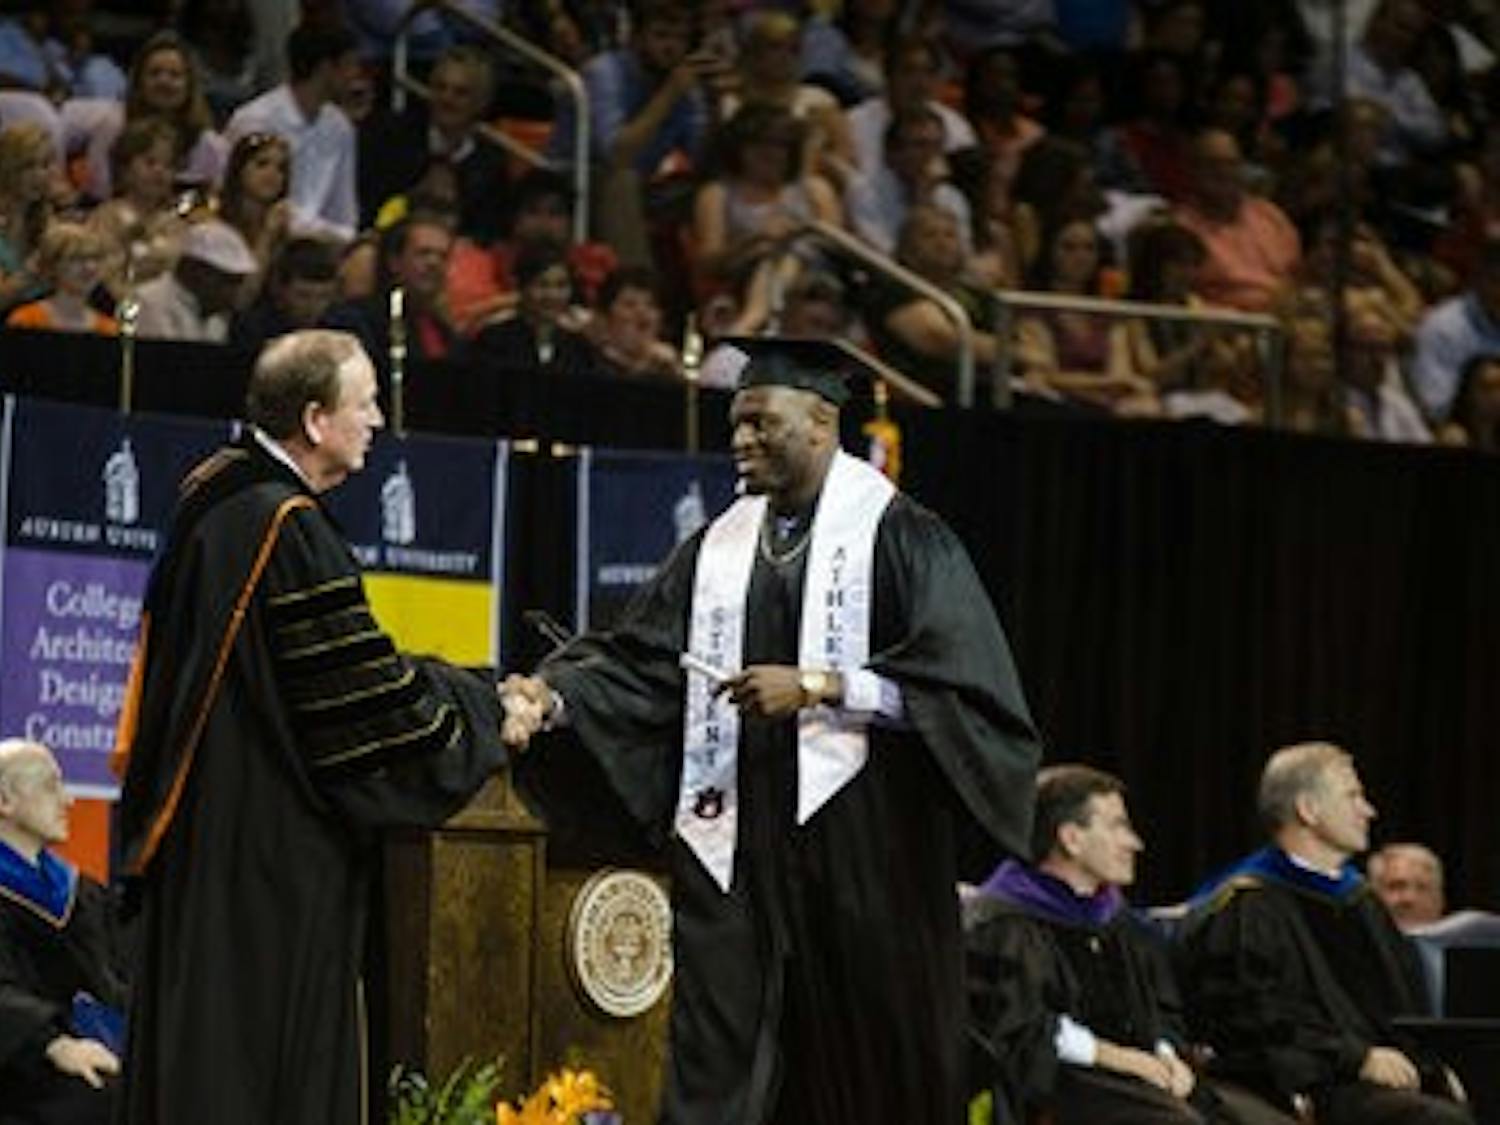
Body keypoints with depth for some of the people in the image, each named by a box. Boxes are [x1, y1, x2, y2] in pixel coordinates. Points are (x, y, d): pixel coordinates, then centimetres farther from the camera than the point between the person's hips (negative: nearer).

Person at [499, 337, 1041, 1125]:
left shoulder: (900, 539, -1)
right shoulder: (719, 548, 13)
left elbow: (961, 684, -11)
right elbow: (636, 661, 6)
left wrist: (819, 688, -17)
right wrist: (551, 695, -13)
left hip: (859, 857, -4)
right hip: (733, 854, 4)